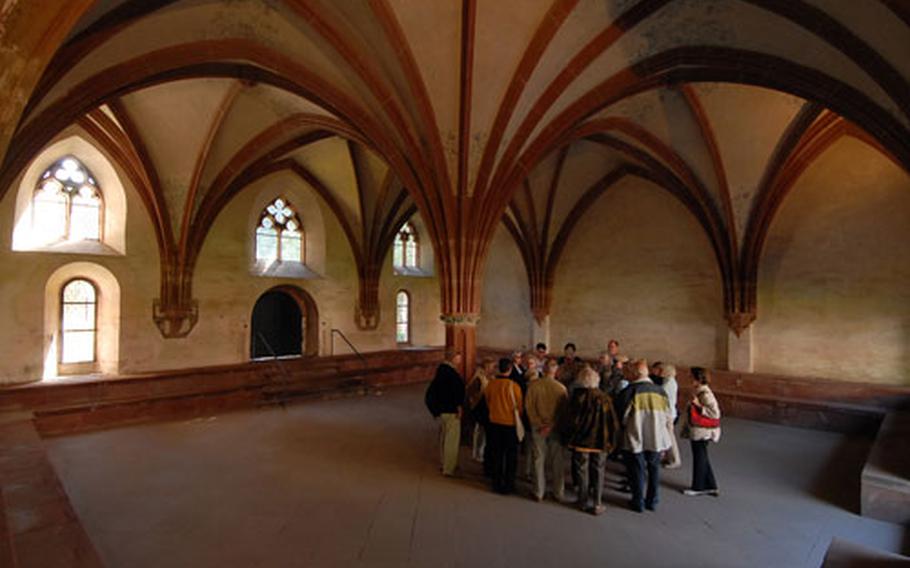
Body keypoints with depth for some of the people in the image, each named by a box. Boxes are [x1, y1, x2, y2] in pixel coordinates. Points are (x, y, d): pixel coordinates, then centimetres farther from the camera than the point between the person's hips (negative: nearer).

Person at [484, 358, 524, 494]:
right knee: (510, 456, 11)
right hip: (510, 423, -4)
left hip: (494, 422, 4)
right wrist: (518, 419, 12)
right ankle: (508, 485, 18)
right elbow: (519, 406, -8)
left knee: (496, 454, 16)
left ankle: (497, 484, 25)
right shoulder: (513, 386, -19)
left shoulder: (490, 384, -8)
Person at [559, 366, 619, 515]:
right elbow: (613, 423, -3)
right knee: (598, 473, 12)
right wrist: (610, 442, 7)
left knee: (582, 472, 11)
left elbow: (570, 420, -11)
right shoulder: (605, 398, -9)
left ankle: (583, 502, 22)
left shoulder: (578, 397, -14)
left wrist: (566, 437, 3)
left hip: (581, 441, -1)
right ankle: (597, 504, 15)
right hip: (600, 442, 1)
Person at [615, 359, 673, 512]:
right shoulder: (660, 391, 0)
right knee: (653, 469, 18)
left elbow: (622, 417, -6)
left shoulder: (628, 391, -11)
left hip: (635, 439, -3)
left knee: (637, 470, 9)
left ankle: (638, 503, 18)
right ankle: (652, 502, 26)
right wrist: (665, 438, 15)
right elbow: (668, 418, 5)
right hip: (656, 438, 3)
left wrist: (620, 435, 11)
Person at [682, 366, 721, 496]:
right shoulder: (699, 392, 8)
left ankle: (698, 487, 18)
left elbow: (715, 413, -27)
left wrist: (698, 405, -28)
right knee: (702, 459, 17)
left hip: (702, 433, -9)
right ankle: (710, 486, 28)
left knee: (699, 459, 4)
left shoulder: (706, 394, -20)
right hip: (696, 432, 9)